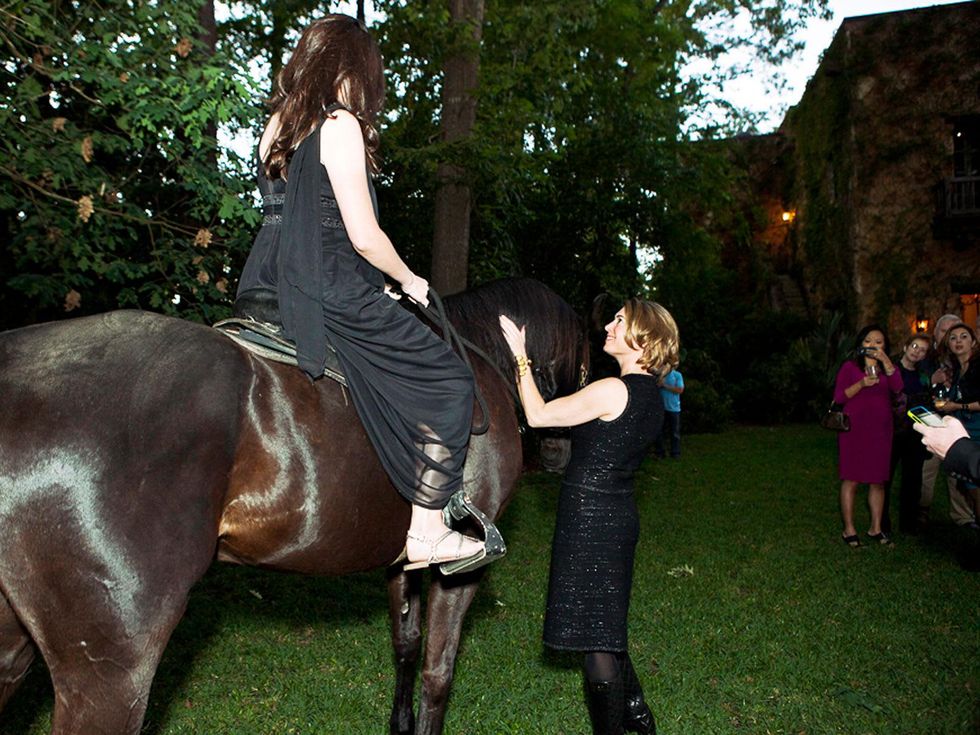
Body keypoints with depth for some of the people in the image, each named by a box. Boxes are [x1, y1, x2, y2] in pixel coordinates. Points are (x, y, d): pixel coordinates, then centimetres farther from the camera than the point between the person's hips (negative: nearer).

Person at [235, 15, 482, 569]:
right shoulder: (340, 125, -11)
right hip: (330, 296, -9)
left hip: (270, 291, 9)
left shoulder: (278, 124, 12)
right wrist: (410, 281, 1)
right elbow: (364, 236, -17)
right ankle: (428, 532, 0)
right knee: (445, 380, 0)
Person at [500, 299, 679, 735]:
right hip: (619, 515, 9)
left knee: (595, 638, 4)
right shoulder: (652, 397, 6)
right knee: (607, 625, 25)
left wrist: (521, 356, -5)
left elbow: (538, 415, -13)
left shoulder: (612, 390, -21)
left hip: (589, 518, -9)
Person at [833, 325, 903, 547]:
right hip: (854, 429, -4)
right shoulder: (850, 367, 3)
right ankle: (849, 530, 1)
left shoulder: (887, 368, 13)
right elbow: (839, 397, -6)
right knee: (851, 480, -4)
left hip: (880, 430, 4)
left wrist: (885, 360, -16)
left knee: (878, 481, 6)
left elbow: (897, 387, -8)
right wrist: (862, 383, -18)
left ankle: (876, 528, 15)